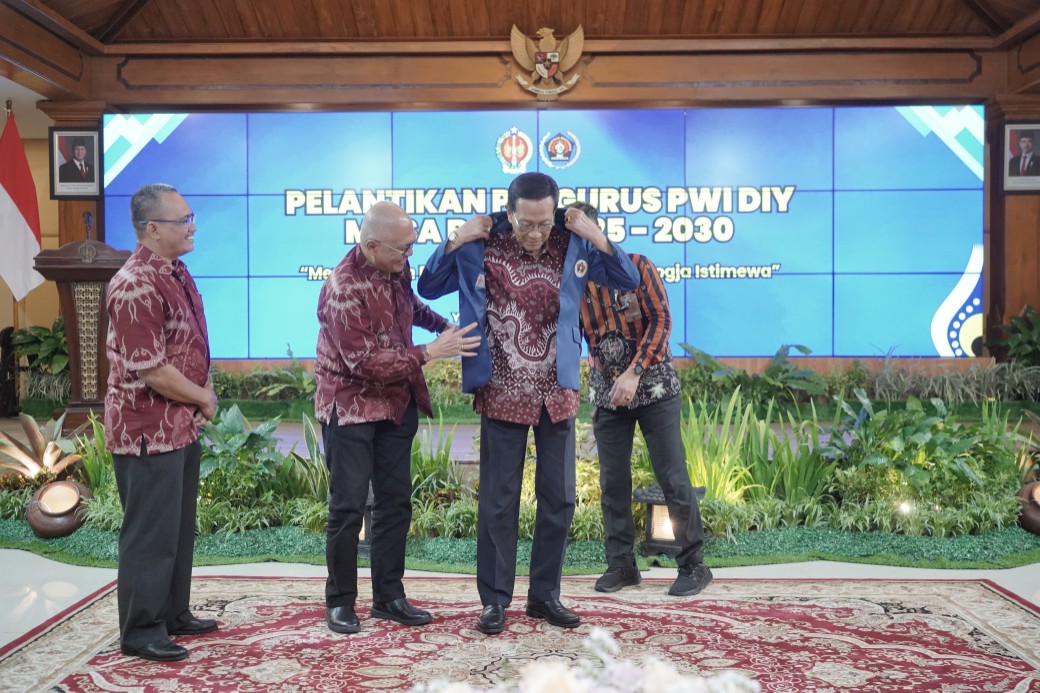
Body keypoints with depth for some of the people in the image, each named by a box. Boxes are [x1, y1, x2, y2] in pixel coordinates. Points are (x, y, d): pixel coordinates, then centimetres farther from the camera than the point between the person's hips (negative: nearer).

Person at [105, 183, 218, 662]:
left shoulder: (176, 273, 9)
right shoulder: (136, 287, -21)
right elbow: (150, 370, -24)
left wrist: (202, 394, 2)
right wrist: (203, 398, -11)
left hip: (181, 425, 9)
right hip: (148, 430, -9)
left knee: (180, 527, 19)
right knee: (151, 533, 2)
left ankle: (173, 614, 34)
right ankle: (140, 632, 18)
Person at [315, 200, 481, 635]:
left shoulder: (397, 268, 0)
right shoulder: (344, 289, -24)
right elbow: (364, 363, -25)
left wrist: (443, 325, 5)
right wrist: (428, 353, -24)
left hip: (397, 402, 7)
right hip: (351, 406, -7)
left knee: (395, 502, 10)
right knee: (348, 506, -1)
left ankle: (388, 597, 21)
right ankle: (340, 602, 16)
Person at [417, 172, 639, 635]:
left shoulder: (573, 246, -4)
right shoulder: (483, 248, -8)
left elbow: (630, 280, 0)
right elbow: (428, 288, -1)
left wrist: (597, 237, -12)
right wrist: (454, 241, -14)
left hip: (557, 393, 2)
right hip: (502, 395, -2)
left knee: (559, 499, 9)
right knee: (498, 502, 4)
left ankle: (544, 595, 25)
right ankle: (494, 599, 19)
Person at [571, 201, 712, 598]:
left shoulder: (636, 266, -8)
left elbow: (661, 320, -14)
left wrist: (633, 373, -22)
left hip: (655, 388, -3)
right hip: (607, 395, 3)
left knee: (673, 478, -1)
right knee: (612, 483, 5)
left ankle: (694, 565, 12)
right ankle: (621, 564, 19)